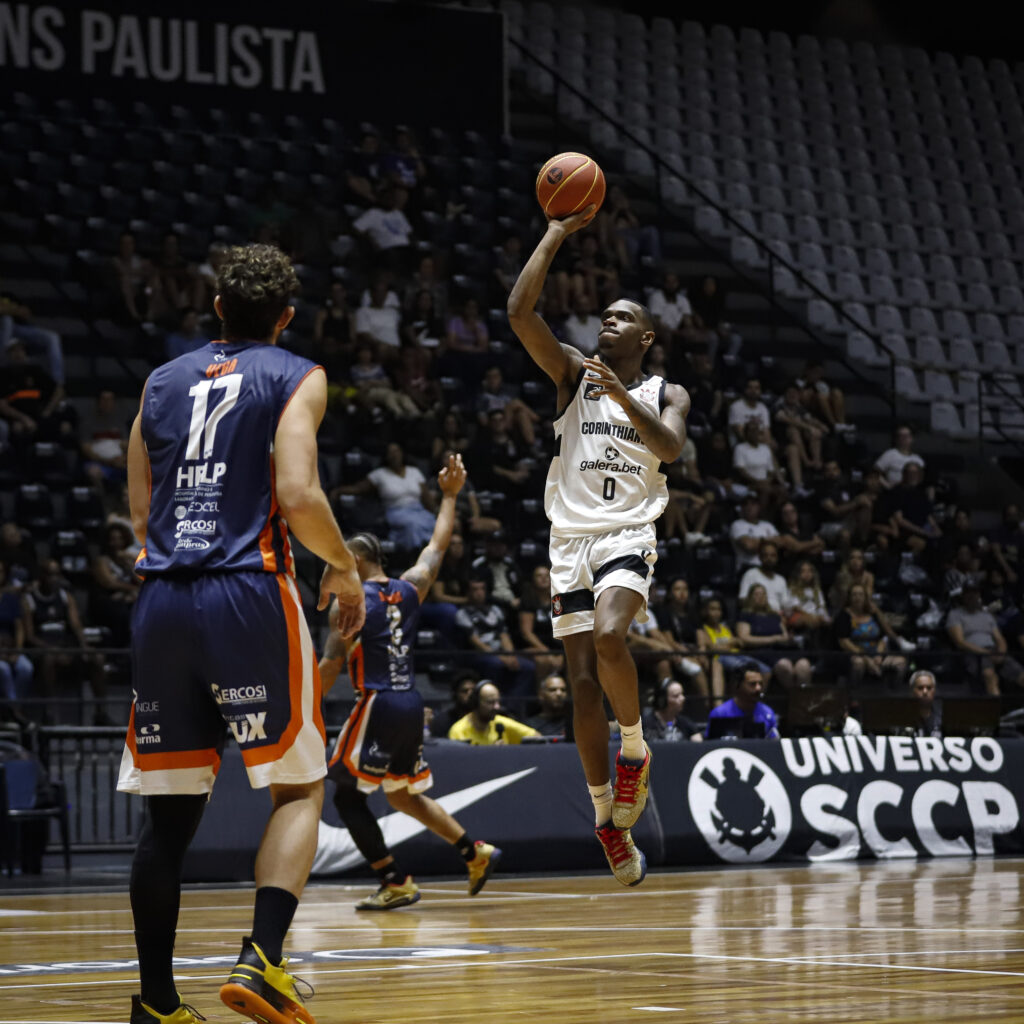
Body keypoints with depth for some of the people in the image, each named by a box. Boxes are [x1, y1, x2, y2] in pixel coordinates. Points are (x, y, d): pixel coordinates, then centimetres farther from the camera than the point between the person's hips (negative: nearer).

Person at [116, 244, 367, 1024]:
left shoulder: (162, 383, 18)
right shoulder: (296, 379, 4)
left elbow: (141, 519, 16)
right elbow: (298, 497, -11)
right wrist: (345, 568, 5)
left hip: (163, 601, 5)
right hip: (249, 594, -4)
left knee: (171, 808, 9)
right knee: (298, 787, 4)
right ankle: (262, 961, -14)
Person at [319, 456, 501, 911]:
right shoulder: (409, 589, 8)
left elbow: (331, 665, -13)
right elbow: (437, 546, 24)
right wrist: (449, 496, 34)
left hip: (378, 705, -7)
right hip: (411, 704, 7)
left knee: (347, 794, 3)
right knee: (403, 794, 23)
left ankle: (396, 883, -2)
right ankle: (476, 852, 17)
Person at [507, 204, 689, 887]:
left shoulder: (666, 394, 10)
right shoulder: (574, 375, 11)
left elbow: (670, 446, -12)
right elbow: (520, 312, -2)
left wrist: (623, 397, -22)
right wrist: (557, 234, -3)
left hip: (628, 536, -2)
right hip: (571, 540, 3)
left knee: (608, 636, -31)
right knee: (583, 680, -1)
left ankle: (636, 747, -8)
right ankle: (608, 818, 7)